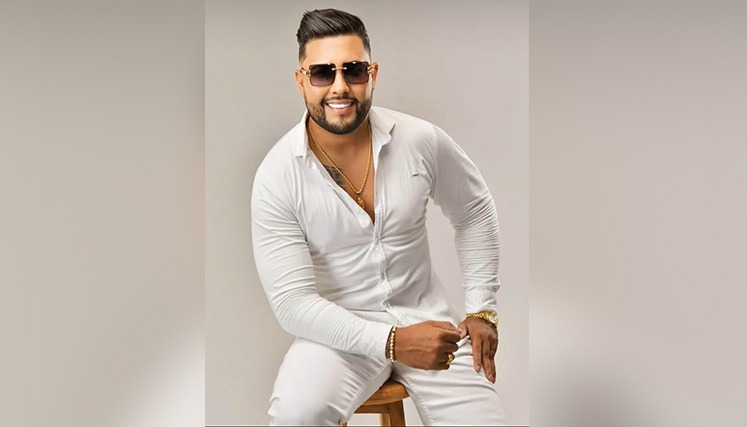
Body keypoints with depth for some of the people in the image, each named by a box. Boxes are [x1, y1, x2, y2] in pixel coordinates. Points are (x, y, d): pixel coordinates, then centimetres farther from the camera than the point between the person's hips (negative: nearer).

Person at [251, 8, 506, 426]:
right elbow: (292, 301, -16)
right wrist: (392, 342, -24)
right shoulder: (276, 176, -14)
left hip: (424, 314, 3)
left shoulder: (422, 140, -8)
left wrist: (482, 310, 5)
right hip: (339, 330, -2)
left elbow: (475, 211, 10)